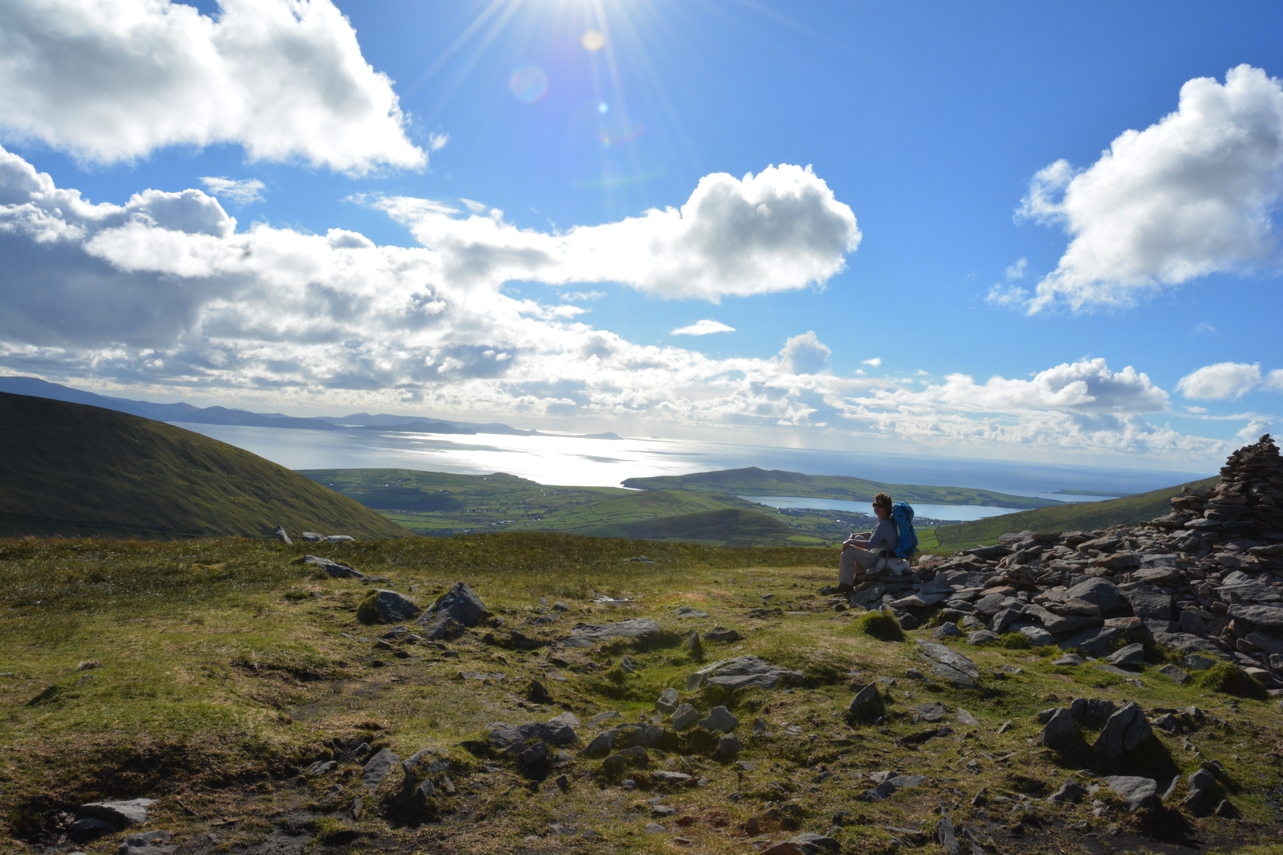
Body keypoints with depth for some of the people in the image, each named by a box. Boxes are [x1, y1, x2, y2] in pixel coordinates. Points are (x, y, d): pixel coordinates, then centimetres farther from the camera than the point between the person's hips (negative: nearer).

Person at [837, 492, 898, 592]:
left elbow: (870, 544, -30)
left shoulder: (884, 524, -24)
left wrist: (851, 541, -22)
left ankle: (846, 585, -9)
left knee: (848, 551, -15)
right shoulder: (884, 522, 9)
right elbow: (873, 535, 23)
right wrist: (854, 536, 11)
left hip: (878, 560, -11)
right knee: (858, 538, 23)